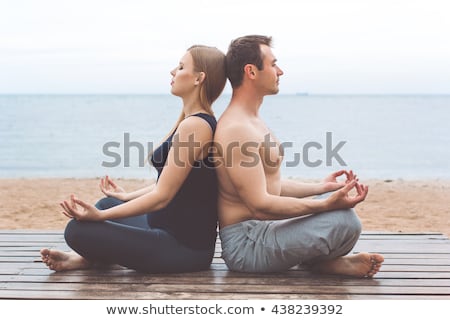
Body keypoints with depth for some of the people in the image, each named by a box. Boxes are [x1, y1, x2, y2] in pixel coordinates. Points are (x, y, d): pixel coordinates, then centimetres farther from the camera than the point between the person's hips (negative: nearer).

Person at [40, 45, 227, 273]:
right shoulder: (201, 122, 12)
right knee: (107, 203, 28)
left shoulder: (193, 126, -20)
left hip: (183, 247, -11)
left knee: (78, 230, -19)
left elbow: (161, 196, -22)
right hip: (178, 234, 11)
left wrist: (100, 215, -23)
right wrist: (127, 196, 30)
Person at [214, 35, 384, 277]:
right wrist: (326, 204, -26)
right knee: (344, 221, -27)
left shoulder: (250, 121, 15)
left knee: (339, 196, 19)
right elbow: (260, 205, -26)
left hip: (261, 230, 11)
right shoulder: (236, 129, -20)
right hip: (245, 242, -11)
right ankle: (321, 263, 1)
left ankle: (319, 258, -2)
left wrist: (321, 188, 18)